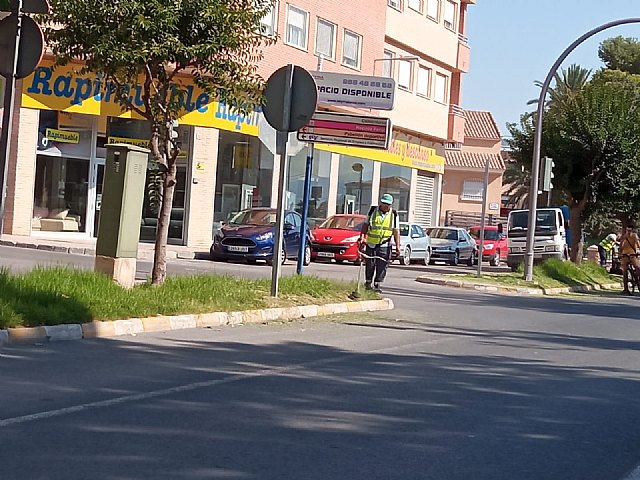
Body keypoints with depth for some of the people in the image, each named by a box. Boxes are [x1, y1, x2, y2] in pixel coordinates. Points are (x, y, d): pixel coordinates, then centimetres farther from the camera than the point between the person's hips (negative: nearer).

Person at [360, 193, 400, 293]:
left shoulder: (394, 214, 2)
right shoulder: (373, 211, 3)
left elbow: (396, 231, 2)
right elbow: (365, 225, 9)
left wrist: (397, 246, -4)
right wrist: (362, 237, -3)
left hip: (384, 245, 0)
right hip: (371, 244, 1)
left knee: (382, 266, -4)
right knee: (370, 265, 5)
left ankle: (377, 285, 4)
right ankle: (368, 283, 22)